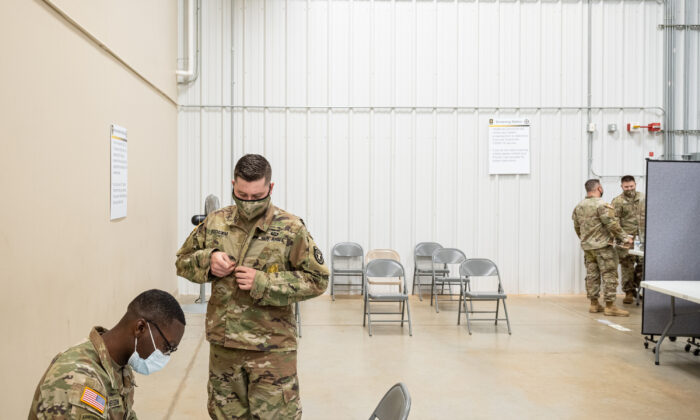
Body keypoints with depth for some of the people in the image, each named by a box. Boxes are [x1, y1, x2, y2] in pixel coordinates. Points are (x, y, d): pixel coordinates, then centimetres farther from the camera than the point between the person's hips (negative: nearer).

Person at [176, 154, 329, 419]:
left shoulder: (290, 228, -10)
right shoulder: (215, 223, 2)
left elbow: (317, 280, -10)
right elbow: (183, 261, 13)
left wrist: (263, 283, -19)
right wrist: (208, 259, -10)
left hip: (271, 347, -4)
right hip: (222, 344, 4)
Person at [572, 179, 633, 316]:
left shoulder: (579, 207, 8)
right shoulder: (602, 205, -14)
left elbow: (577, 227, 14)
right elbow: (612, 225, -17)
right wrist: (625, 238, -6)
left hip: (587, 247, 7)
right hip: (603, 246, -7)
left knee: (591, 275, 11)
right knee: (609, 275, -2)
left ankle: (594, 304, 17)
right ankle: (610, 306, -1)